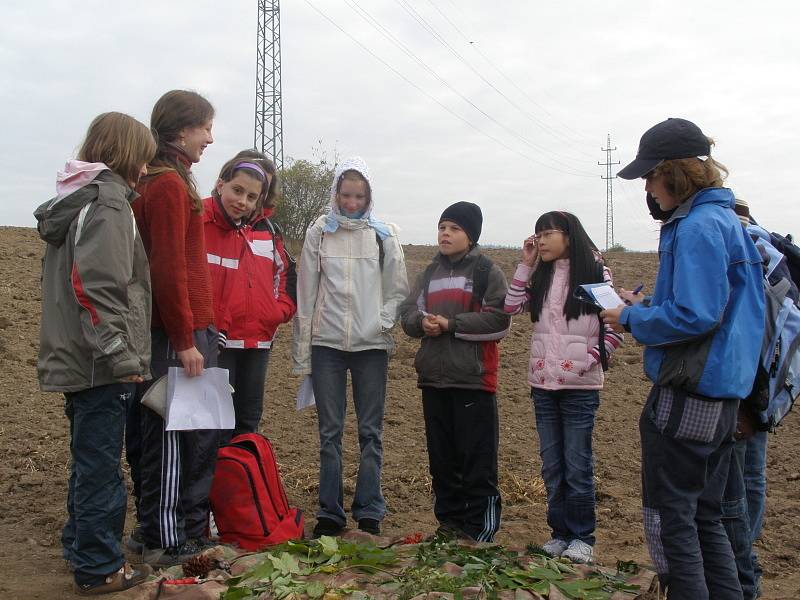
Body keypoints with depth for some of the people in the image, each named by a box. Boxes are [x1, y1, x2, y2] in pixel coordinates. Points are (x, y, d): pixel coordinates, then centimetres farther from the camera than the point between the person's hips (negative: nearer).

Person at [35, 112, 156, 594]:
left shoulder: (75, 200, 15)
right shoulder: (108, 203, -14)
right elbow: (99, 289, -24)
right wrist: (122, 357, -20)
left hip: (74, 360, 9)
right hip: (99, 365, -9)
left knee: (90, 461, 21)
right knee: (101, 467, 1)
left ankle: (81, 547, 34)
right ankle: (99, 569, 12)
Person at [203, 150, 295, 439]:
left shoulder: (266, 230, 9)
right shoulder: (199, 222, -9)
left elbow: (282, 271, 21)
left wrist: (281, 309, 6)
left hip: (259, 341, 6)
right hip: (217, 342, -6)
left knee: (249, 420, 16)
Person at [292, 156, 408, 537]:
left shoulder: (384, 235, 4)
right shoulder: (319, 232, 5)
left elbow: (397, 289, 9)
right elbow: (306, 292, 5)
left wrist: (384, 321, -10)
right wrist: (301, 352, 4)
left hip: (371, 345, 0)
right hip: (327, 344, 0)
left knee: (370, 432, 4)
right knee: (330, 431, 5)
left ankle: (369, 512, 13)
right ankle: (329, 513, 13)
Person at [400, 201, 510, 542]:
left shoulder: (487, 272, -2)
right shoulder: (429, 273, 17)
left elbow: (500, 321, -12)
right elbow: (408, 313, 13)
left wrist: (450, 324, -15)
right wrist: (422, 322, -10)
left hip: (474, 378, -6)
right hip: (433, 377, 6)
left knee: (477, 457, -2)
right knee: (441, 456, 11)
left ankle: (479, 528, 8)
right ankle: (449, 520, 23)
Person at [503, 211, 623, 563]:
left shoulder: (597, 275, -5)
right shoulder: (540, 277, 11)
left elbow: (614, 330, -7)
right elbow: (512, 307, 0)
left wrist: (586, 361, -15)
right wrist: (526, 264, -1)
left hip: (580, 386, -5)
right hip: (543, 383, 5)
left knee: (578, 465, 2)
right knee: (552, 465, 12)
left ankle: (582, 537, 15)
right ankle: (560, 532, 23)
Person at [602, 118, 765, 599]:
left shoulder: (698, 227, -18)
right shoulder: (726, 220, 13)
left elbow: (694, 316, -24)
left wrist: (631, 319, -10)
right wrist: (646, 305, 12)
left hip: (689, 395, -10)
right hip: (723, 395, 10)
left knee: (669, 517, 3)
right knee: (704, 514, 18)